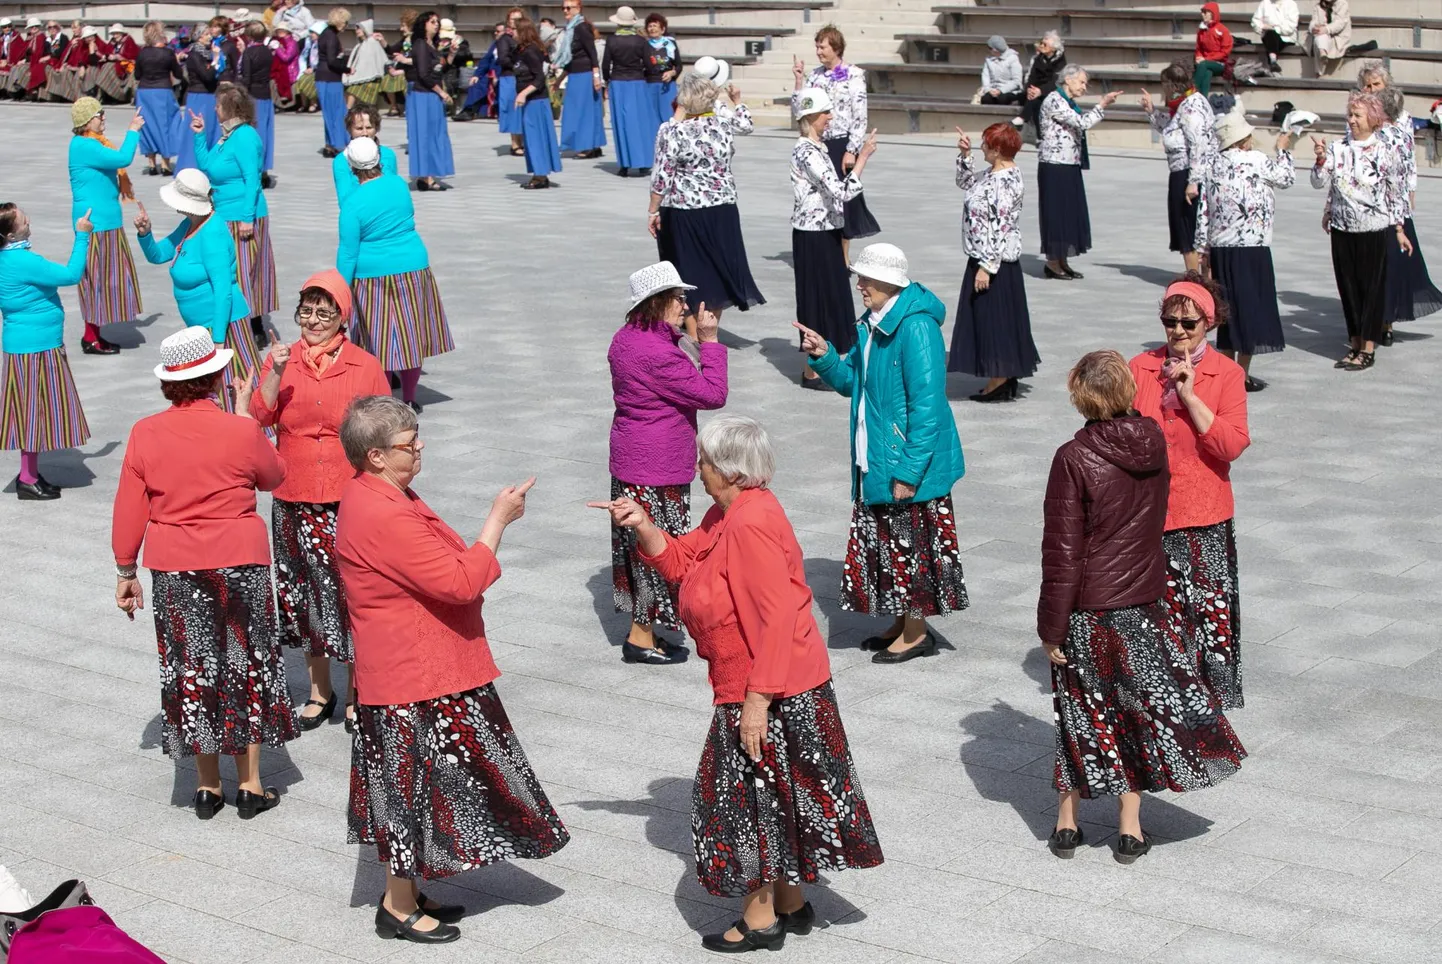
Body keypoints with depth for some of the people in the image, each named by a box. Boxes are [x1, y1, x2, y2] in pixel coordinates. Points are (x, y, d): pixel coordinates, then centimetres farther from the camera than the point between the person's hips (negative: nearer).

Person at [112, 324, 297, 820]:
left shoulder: (145, 434, -6)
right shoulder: (241, 431, -12)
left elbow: (129, 510, -1)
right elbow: (273, 475, 8)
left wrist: (126, 572, 10)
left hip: (172, 571, 2)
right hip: (239, 563, -2)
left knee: (190, 668, 12)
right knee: (244, 666, 11)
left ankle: (207, 787, 18)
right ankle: (250, 785, 15)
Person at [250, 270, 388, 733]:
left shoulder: (365, 367, -1)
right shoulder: (283, 361, 3)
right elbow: (257, 420, -8)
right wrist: (274, 375, -22)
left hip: (350, 502, -2)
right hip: (295, 501, 2)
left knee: (353, 591, -1)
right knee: (304, 592, 11)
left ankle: (355, 692, 15)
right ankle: (319, 690, 26)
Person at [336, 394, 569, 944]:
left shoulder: (376, 494, 7)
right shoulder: (384, 518, -28)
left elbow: (436, 570, 22)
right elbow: (462, 583, -26)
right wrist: (498, 520, -19)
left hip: (410, 671, 11)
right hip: (417, 680, -10)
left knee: (415, 786, 19)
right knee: (418, 786, 2)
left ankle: (408, 892, 31)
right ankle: (398, 910, 16)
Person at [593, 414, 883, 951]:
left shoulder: (751, 525, -25)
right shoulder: (728, 515, 8)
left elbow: (777, 619, -28)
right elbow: (681, 561, 17)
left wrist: (757, 700, -26)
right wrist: (641, 526, 0)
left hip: (770, 694, -10)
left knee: (748, 797, 2)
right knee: (772, 796, 18)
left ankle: (760, 919, 15)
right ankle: (791, 905, 30)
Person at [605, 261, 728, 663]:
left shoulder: (626, 339, 8)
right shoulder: (658, 353, -24)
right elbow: (712, 393, -20)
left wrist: (693, 341, 8)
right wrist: (710, 341, -14)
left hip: (629, 462, 10)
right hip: (657, 470, -10)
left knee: (638, 544, 16)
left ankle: (640, 628, 25)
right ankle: (642, 638, 9)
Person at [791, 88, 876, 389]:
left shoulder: (815, 148, 12)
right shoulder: (806, 152, -19)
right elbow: (841, 191, -26)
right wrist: (863, 157, -22)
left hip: (825, 234, 9)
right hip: (813, 237, -9)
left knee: (830, 297, 14)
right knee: (818, 297, -1)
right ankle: (812, 372, 8)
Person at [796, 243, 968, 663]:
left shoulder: (916, 328, -22)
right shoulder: (872, 325, 8)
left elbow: (927, 404, -24)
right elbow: (852, 382, 19)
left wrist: (908, 470, -24)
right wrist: (825, 356, -1)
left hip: (911, 461, -9)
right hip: (875, 460, 9)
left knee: (911, 544, 2)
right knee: (885, 542, 17)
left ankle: (916, 632, 16)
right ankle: (902, 624, 30)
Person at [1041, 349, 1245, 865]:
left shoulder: (1074, 458, -18)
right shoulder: (1154, 442, -3)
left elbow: (1062, 552, -16)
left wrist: (1052, 627, -9)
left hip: (1088, 610, -3)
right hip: (1145, 601, 4)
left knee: (1083, 711, 11)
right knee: (1138, 705, 14)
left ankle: (1067, 822, 21)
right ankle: (1129, 827, 19)